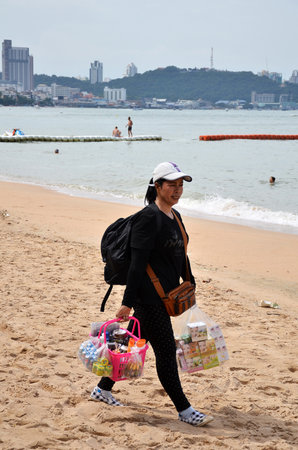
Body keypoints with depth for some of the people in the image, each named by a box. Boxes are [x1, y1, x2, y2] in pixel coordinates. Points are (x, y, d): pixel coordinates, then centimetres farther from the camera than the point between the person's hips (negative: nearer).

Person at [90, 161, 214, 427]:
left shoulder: (175, 216, 12)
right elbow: (137, 263, -19)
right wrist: (127, 302, -20)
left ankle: (103, 390, 31)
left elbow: (181, 257, 22)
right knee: (166, 351, -2)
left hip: (165, 296, 9)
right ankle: (184, 410, 6)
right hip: (148, 297, -9)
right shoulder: (149, 217, -15)